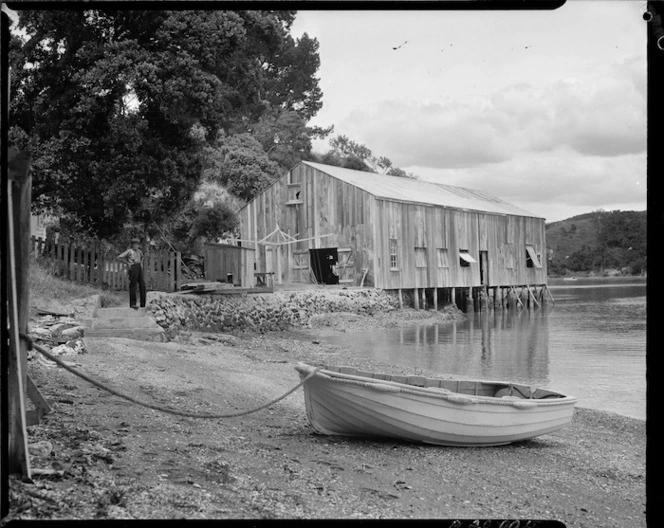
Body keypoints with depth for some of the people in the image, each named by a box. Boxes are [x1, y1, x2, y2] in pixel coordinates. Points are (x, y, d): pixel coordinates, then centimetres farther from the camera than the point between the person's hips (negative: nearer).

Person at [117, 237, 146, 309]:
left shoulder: (139, 251, 19)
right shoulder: (129, 251, 0)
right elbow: (119, 257, -3)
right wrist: (127, 263, -3)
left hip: (139, 268, 7)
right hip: (133, 268, -7)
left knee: (142, 285, 3)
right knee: (133, 286, -7)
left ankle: (143, 304, 6)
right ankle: (132, 304, -6)